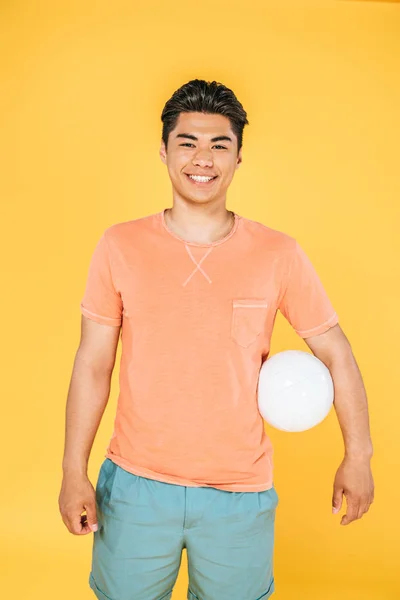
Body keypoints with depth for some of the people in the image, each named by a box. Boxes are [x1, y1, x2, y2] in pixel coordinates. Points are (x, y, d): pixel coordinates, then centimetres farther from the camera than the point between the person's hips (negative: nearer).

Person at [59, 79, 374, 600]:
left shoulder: (278, 254, -8)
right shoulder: (120, 246, -6)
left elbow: (336, 355, 1)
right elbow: (92, 365, -2)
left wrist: (359, 456, 4)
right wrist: (74, 471, -2)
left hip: (241, 493, 0)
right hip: (136, 485, 1)